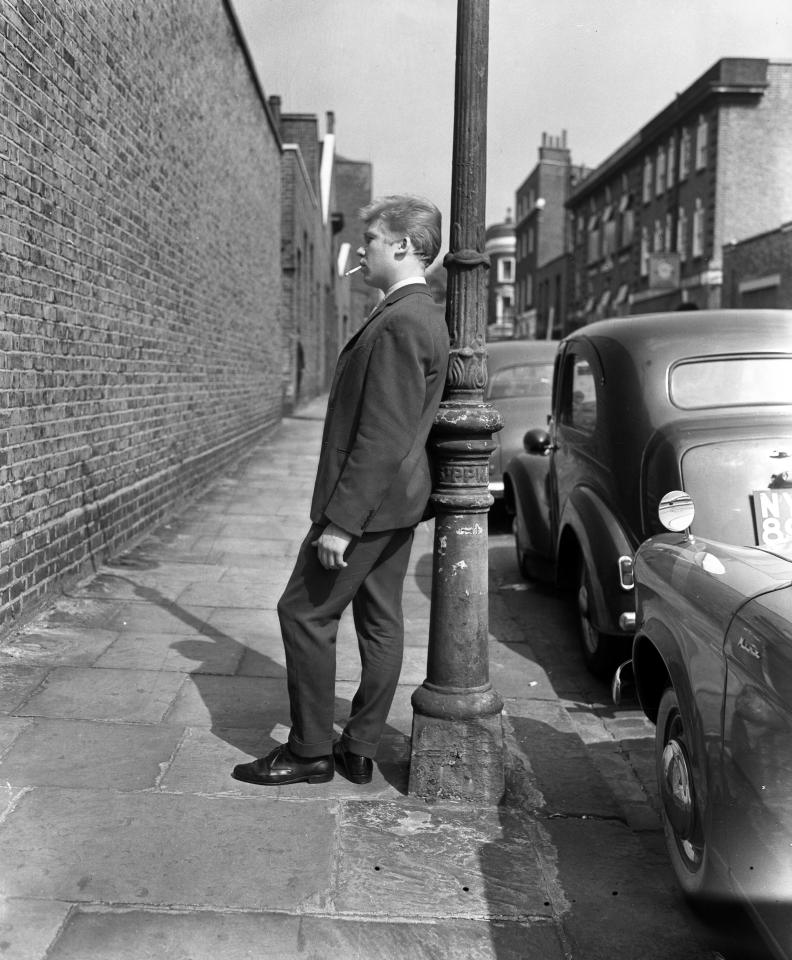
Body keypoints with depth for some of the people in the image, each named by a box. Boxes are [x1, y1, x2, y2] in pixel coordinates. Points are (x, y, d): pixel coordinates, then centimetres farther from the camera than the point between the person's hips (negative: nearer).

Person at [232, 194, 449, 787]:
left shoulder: (400, 323, -20)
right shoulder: (423, 315, 13)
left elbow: (383, 436, -25)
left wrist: (341, 520, -23)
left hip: (370, 500, -10)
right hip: (398, 499, 10)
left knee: (305, 613, 0)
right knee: (381, 623, 12)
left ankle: (310, 752, 10)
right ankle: (360, 751, 22)